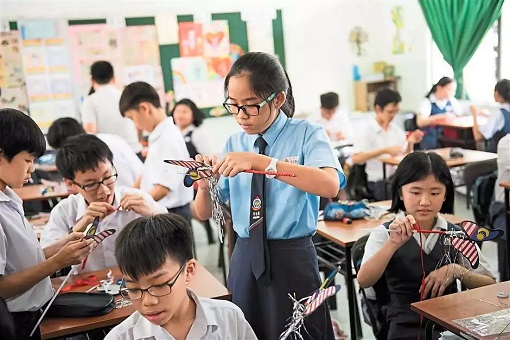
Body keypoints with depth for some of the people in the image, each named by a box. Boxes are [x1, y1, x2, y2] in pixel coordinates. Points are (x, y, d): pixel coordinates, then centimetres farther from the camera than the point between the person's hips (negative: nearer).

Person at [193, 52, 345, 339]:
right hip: (245, 259, 4)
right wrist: (204, 185, -15)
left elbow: (330, 185, -29)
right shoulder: (234, 144, 4)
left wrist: (259, 161, -33)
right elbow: (205, 213, 7)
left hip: (292, 260, -4)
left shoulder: (307, 134, -8)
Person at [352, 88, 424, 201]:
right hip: (379, 183, -6)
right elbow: (356, 159, -17)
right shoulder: (368, 131, -5)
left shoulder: (396, 130, 11)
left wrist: (410, 143, -3)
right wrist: (385, 151, -22)